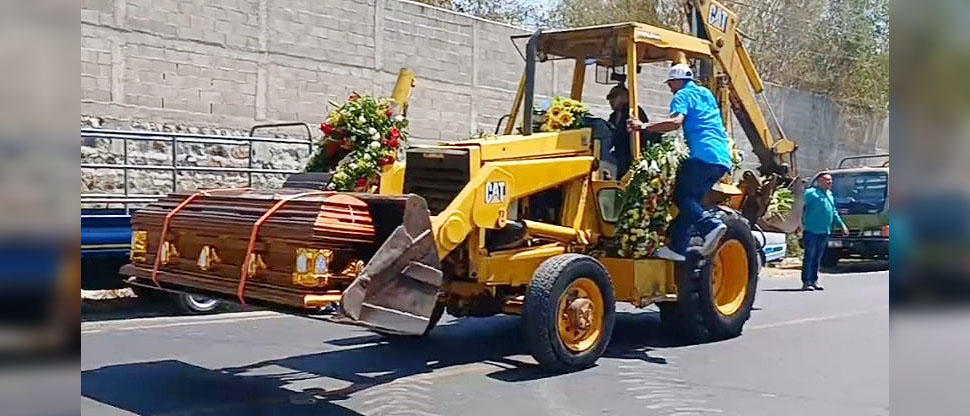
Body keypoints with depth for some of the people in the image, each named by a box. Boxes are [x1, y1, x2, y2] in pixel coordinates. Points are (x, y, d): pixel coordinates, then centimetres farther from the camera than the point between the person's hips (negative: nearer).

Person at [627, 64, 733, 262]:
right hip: (722, 158, 8)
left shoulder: (683, 95, 3)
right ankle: (677, 248, 3)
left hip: (703, 155, -8)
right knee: (691, 199, 8)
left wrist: (644, 126, -18)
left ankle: (711, 224, -25)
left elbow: (676, 121, -16)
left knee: (683, 196, -5)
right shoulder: (707, 94, 29)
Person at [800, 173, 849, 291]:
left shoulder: (830, 195, 20)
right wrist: (802, 224, -19)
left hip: (824, 232, 7)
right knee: (810, 256, -8)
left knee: (818, 257, 10)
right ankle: (806, 282, -7)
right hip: (812, 231, -7)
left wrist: (842, 224, 25)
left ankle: (814, 281, 16)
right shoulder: (810, 193, -5)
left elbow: (834, 212, 29)